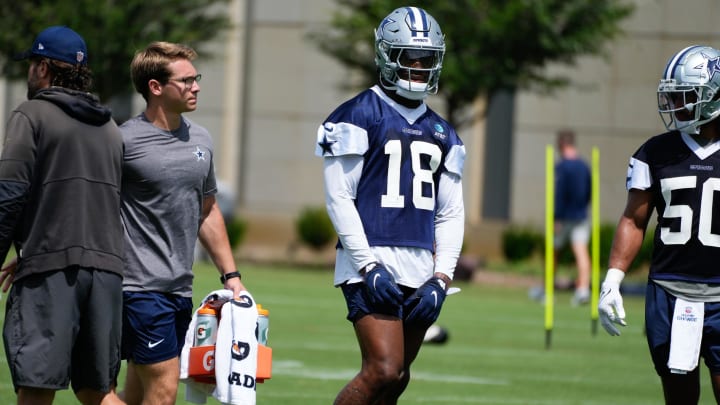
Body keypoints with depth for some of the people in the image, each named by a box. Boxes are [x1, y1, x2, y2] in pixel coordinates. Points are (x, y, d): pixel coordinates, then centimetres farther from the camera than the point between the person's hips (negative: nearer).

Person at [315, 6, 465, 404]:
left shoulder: (441, 133, 17)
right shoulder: (359, 117, -3)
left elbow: (451, 213, 16)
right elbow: (338, 197, -7)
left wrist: (441, 277, 2)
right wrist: (369, 266, -14)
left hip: (420, 270, 6)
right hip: (372, 264, -6)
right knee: (384, 369, -18)